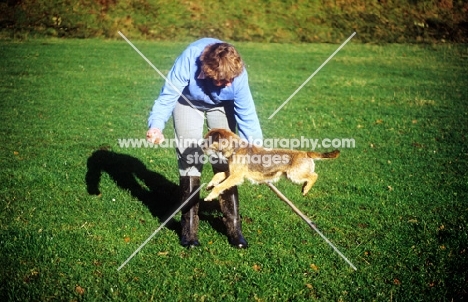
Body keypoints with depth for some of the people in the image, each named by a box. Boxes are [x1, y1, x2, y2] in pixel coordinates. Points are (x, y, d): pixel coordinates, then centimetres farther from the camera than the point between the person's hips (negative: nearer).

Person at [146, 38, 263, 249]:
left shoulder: (238, 75, -33)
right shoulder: (188, 60, -39)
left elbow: (247, 115, -23)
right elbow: (168, 95, -30)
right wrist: (156, 125, -45)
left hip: (221, 105, 1)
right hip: (188, 102, -1)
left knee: (225, 160, -6)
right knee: (189, 158, -10)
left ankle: (233, 225, 4)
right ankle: (189, 226, -2)